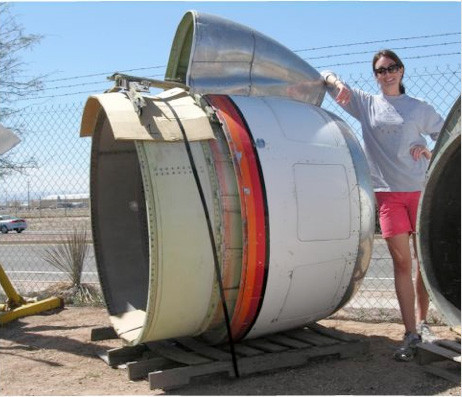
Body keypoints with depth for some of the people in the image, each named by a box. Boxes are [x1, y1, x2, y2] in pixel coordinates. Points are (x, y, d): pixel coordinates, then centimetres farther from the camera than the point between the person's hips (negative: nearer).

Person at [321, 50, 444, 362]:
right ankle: (411, 334, 1)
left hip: (422, 189, 1)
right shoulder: (365, 104, 10)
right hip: (388, 192, 0)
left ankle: (422, 322, 22)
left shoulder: (420, 108, 10)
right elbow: (324, 76, 11)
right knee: (402, 262, -3)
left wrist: (431, 153, -5)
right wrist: (337, 83, -11)